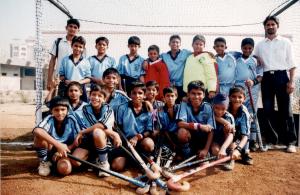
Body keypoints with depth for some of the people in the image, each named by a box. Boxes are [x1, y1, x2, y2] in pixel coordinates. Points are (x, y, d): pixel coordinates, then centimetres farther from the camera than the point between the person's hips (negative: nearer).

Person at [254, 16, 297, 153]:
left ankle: (291, 142, 9)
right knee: (267, 110, 2)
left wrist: (291, 81, -7)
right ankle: (271, 140, 15)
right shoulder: (259, 45, 14)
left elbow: (291, 64, 3)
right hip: (266, 78, 2)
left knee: (285, 110, 0)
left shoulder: (285, 42, 9)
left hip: (281, 76, -2)